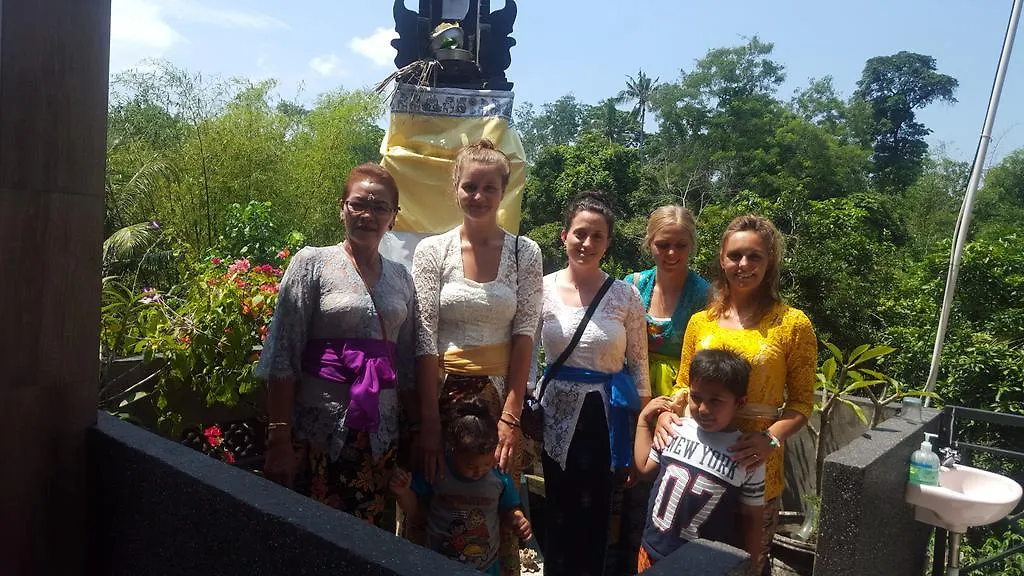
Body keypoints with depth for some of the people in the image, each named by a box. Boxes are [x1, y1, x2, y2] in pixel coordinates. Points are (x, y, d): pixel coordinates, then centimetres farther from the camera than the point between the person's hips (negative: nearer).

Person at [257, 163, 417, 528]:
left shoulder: (401, 278, 9)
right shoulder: (312, 264, -4)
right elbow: (283, 358, -8)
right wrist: (279, 440, -12)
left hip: (380, 436, 4)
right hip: (318, 432, -4)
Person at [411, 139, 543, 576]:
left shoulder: (525, 252, -1)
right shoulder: (431, 250, -3)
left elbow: (524, 336, -4)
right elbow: (424, 338, -7)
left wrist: (511, 416, -10)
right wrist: (429, 420, -12)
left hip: (501, 392, 0)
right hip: (443, 391, 0)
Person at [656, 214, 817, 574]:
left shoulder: (793, 324, -5)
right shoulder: (701, 322, 5)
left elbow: (802, 402, -3)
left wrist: (772, 439, -20)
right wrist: (667, 413, -6)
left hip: (753, 467, -3)